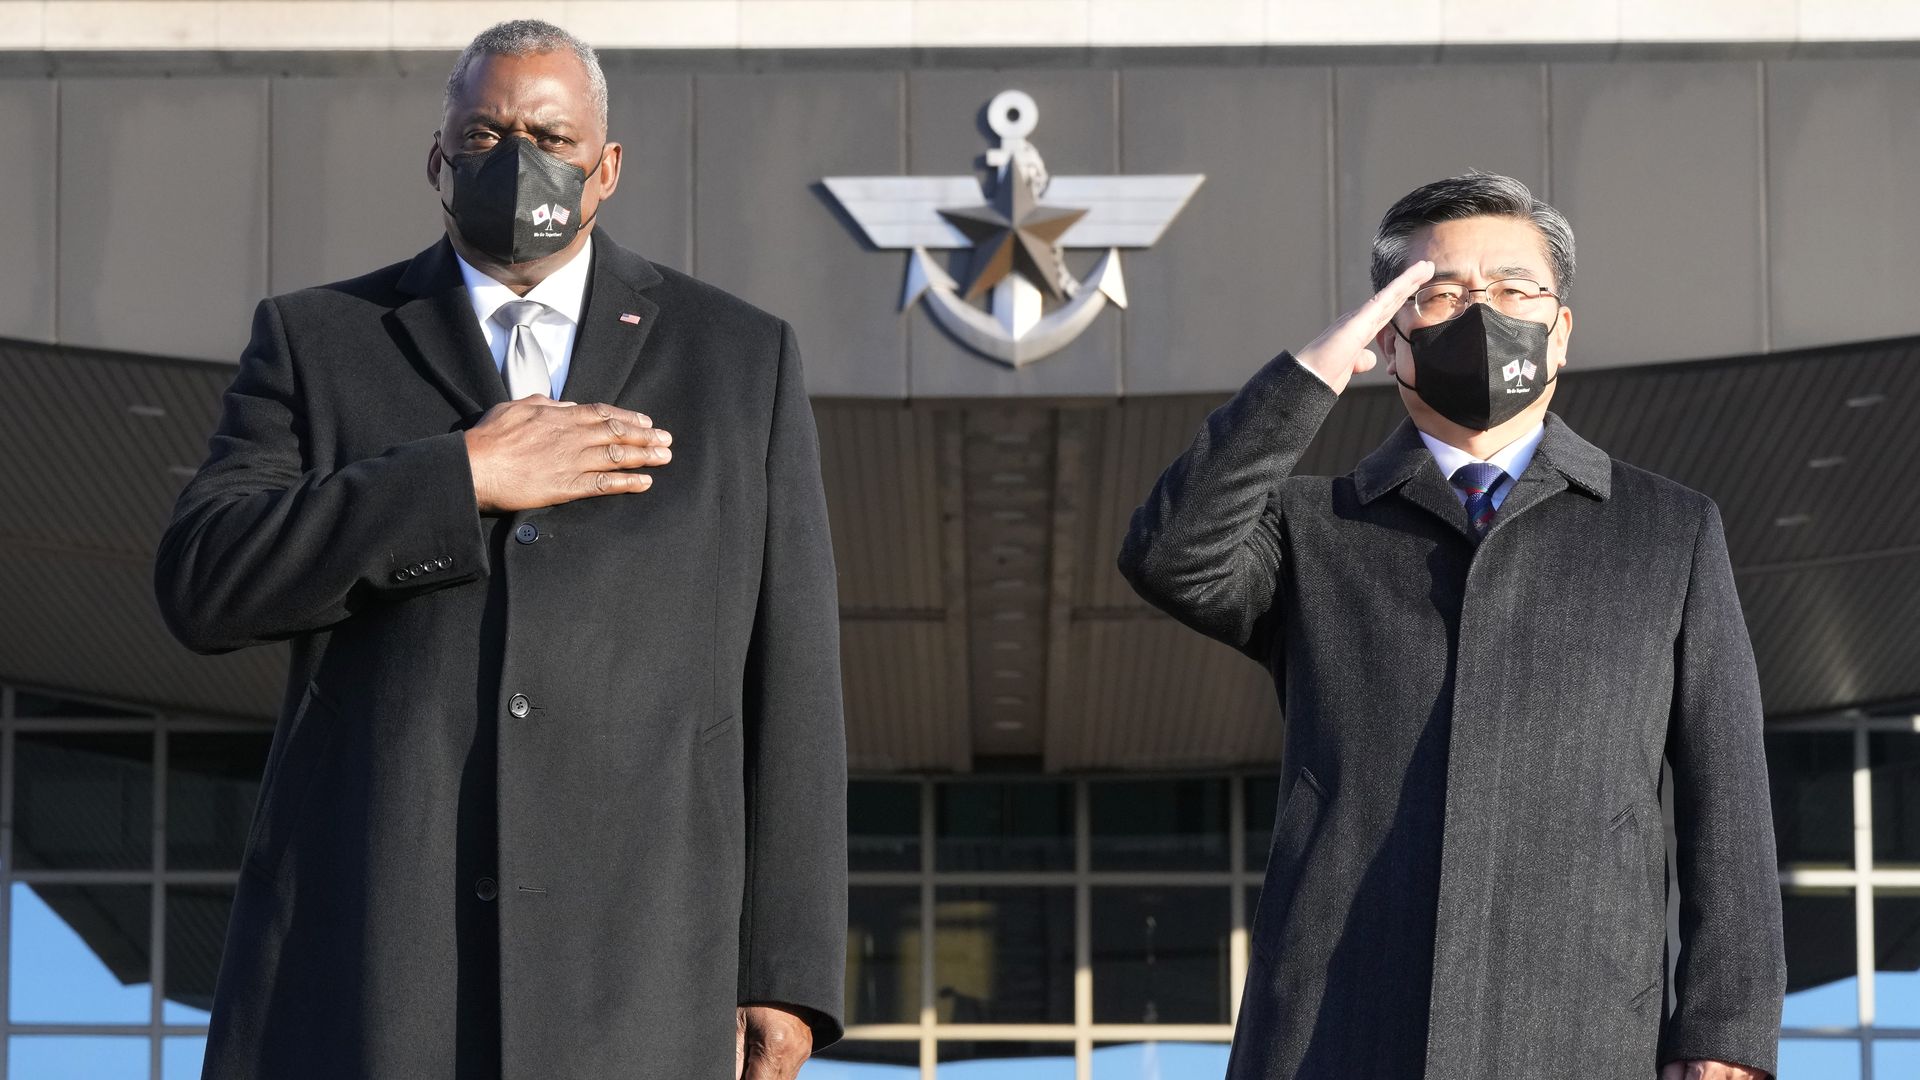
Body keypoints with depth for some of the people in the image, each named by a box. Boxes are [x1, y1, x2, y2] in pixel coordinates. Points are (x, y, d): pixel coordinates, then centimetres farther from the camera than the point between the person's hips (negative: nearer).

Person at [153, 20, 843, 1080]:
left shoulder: (740, 359, 11)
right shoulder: (317, 343, 10)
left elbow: (785, 685, 7)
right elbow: (204, 583, -5)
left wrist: (787, 971, 1)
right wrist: (463, 478, -12)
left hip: (627, 978, 0)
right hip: (364, 955, 0)